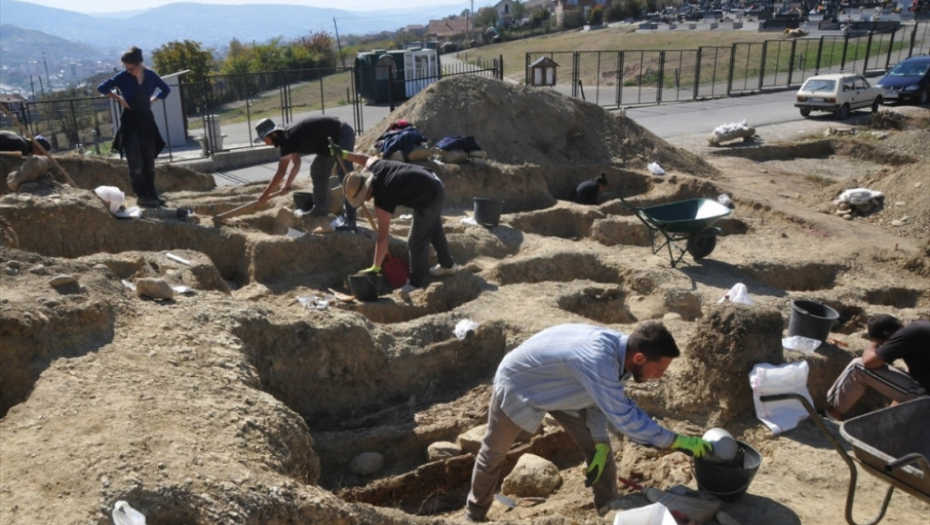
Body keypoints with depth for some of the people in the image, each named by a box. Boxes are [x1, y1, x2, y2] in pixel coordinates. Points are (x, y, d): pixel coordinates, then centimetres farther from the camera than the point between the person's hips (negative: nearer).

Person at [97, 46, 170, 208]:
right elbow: (102, 87, -4)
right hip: (130, 121, -4)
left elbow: (166, 90, 18)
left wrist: (152, 100, 7)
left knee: (149, 162, 9)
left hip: (147, 120, 4)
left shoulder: (151, 75, 2)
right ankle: (142, 196, -2)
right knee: (136, 163, -5)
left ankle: (152, 194, 16)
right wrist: (119, 98, -8)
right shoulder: (123, 77, -7)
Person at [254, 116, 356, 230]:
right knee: (317, 169, 17)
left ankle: (350, 220, -20)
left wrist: (265, 195, -7)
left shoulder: (288, 138, -20)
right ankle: (321, 208, 24)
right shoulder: (288, 135, 8)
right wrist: (287, 185, 16)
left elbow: (281, 172, -16)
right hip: (333, 139, 10)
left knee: (345, 176, -17)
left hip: (342, 135, -10)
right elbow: (296, 163, 20)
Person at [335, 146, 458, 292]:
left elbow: (382, 238, -24)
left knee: (416, 242, 1)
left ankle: (416, 283, 17)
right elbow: (367, 158, 20)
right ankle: (448, 264, 48)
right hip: (435, 185, 10)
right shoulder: (373, 167, -8)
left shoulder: (382, 200, -27)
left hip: (429, 199, -10)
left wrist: (376, 268, -17)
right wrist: (344, 154, 23)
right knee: (434, 230, 28)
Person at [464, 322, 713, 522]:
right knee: (493, 455, 13)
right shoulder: (599, 358, -43)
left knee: (602, 454, 0)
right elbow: (624, 417, -38)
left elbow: (602, 398, -1)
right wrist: (676, 441, -31)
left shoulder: (619, 349, -17)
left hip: (560, 389, 7)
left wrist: (601, 443, -9)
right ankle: (474, 514, 36)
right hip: (518, 384, -7)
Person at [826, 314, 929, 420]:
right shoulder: (918, 327, 8)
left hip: (922, 395, -9)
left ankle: (833, 411, 8)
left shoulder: (905, 335, -18)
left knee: (858, 366, -7)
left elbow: (868, 361, -21)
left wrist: (873, 343, -1)